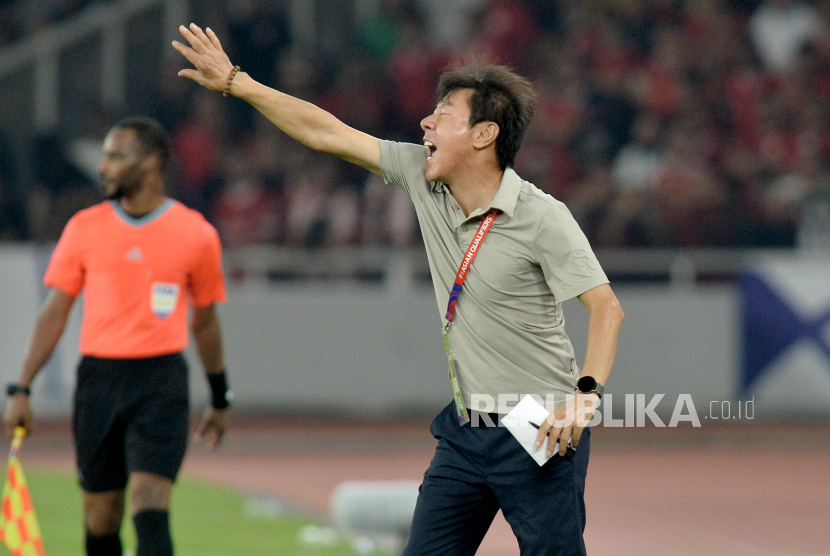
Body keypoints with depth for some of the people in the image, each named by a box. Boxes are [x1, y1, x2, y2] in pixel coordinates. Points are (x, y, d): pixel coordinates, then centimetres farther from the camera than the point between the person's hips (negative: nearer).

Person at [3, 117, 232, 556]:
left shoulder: (196, 235, 1)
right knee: (101, 515, 6)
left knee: (149, 503, -16)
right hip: (99, 379, 2)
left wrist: (219, 398, 20)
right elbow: (54, 313, 8)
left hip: (162, 380, -2)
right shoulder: (84, 228, 5)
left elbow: (204, 321, 13)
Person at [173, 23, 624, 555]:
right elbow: (327, 132, 10)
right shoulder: (423, 179, 4)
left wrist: (587, 393, -32)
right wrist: (235, 82, 11)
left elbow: (606, 306, -19)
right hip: (465, 430, 6)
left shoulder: (541, 217, -14)